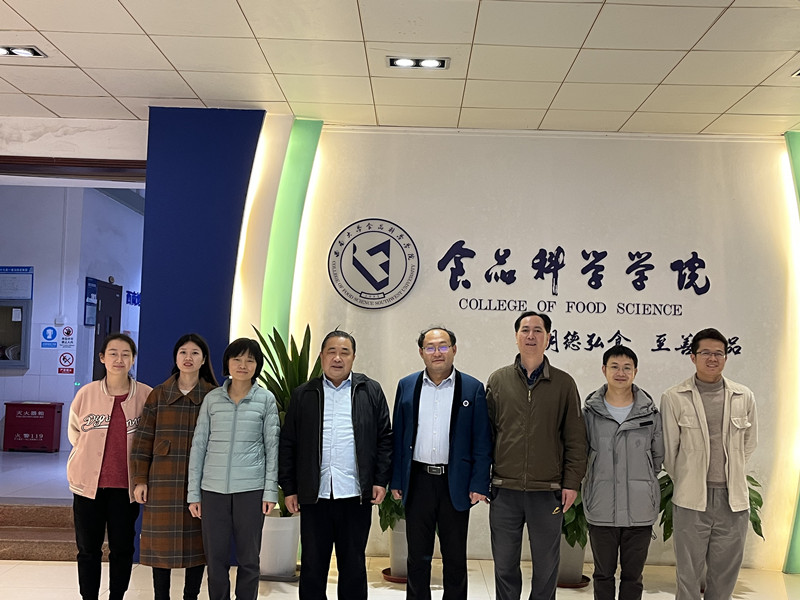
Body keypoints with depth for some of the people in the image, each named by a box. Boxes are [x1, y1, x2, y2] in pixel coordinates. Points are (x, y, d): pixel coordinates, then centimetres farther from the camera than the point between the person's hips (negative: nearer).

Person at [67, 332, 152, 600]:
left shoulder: (146, 395, -7)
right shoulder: (86, 393, -4)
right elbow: (75, 432, 14)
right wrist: (92, 456, 10)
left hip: (126, 486, -1)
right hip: (89, 484, 1)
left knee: (122, 549, 10)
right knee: (88, 549, 11)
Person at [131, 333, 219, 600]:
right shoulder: (158, 395, 5)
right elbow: (144, 438, 4)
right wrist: (140, 479, -1)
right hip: (163, 481, 1)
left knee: (196, 540, 6)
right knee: (162, 540, 6)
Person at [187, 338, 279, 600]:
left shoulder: (266, 399, 2)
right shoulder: (212, 399, 4)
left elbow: (272, 447, 2)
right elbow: (198, 446, 6)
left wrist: (270, 491, -3)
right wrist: (193, 492, 3)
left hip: (251, 488, -1)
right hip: (213, 489, 1)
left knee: (249, 559, 7)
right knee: (215, 558, 7)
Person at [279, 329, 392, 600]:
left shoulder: (371, 391, 5)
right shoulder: (303, 394, 7)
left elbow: (384, 438, 4)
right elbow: (288, 443, 6)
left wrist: (381, 481, -3)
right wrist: (289, 488, 2)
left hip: (356, 495, 0)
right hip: (314, 495, 1)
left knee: (354, 566, 10)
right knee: (312, 566, 9)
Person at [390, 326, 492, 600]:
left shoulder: (473, 388, 0)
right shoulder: (407, 386, 6)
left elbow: (482, 441, -1)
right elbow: (398, 436, 7)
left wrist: (479, 484, -8)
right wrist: (396, 480, 2)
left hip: (456, 483, -1)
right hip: (418, 482, 2)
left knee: (456, 559, 10)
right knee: (417, 557, 11)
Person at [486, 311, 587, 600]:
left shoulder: (564, 384, 3)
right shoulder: (498, 380, 6)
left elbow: (575, 439, 3)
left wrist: (571, 483, -2)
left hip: (548, 492, -1)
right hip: (504, 491, 1)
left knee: (546, 566, 10)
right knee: (504, 565, 11)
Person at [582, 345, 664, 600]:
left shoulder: (650, 413, 2)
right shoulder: (590, 412, -1)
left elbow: (658, 457, 12)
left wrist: (641, 482, 11)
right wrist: (602, 479, 8)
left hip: (640, 511, 1)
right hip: (601, 511, 0)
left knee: (633, 577, 11)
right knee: (603, 575, 13)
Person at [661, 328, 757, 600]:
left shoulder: (744, 397, 4)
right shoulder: (673, 398, -4)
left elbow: (749, 444, 16)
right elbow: (668, 450, 3)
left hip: (734, 498, 3)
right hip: (691, 499, -2)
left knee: (725, 573, 11)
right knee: (689, 573, 4)